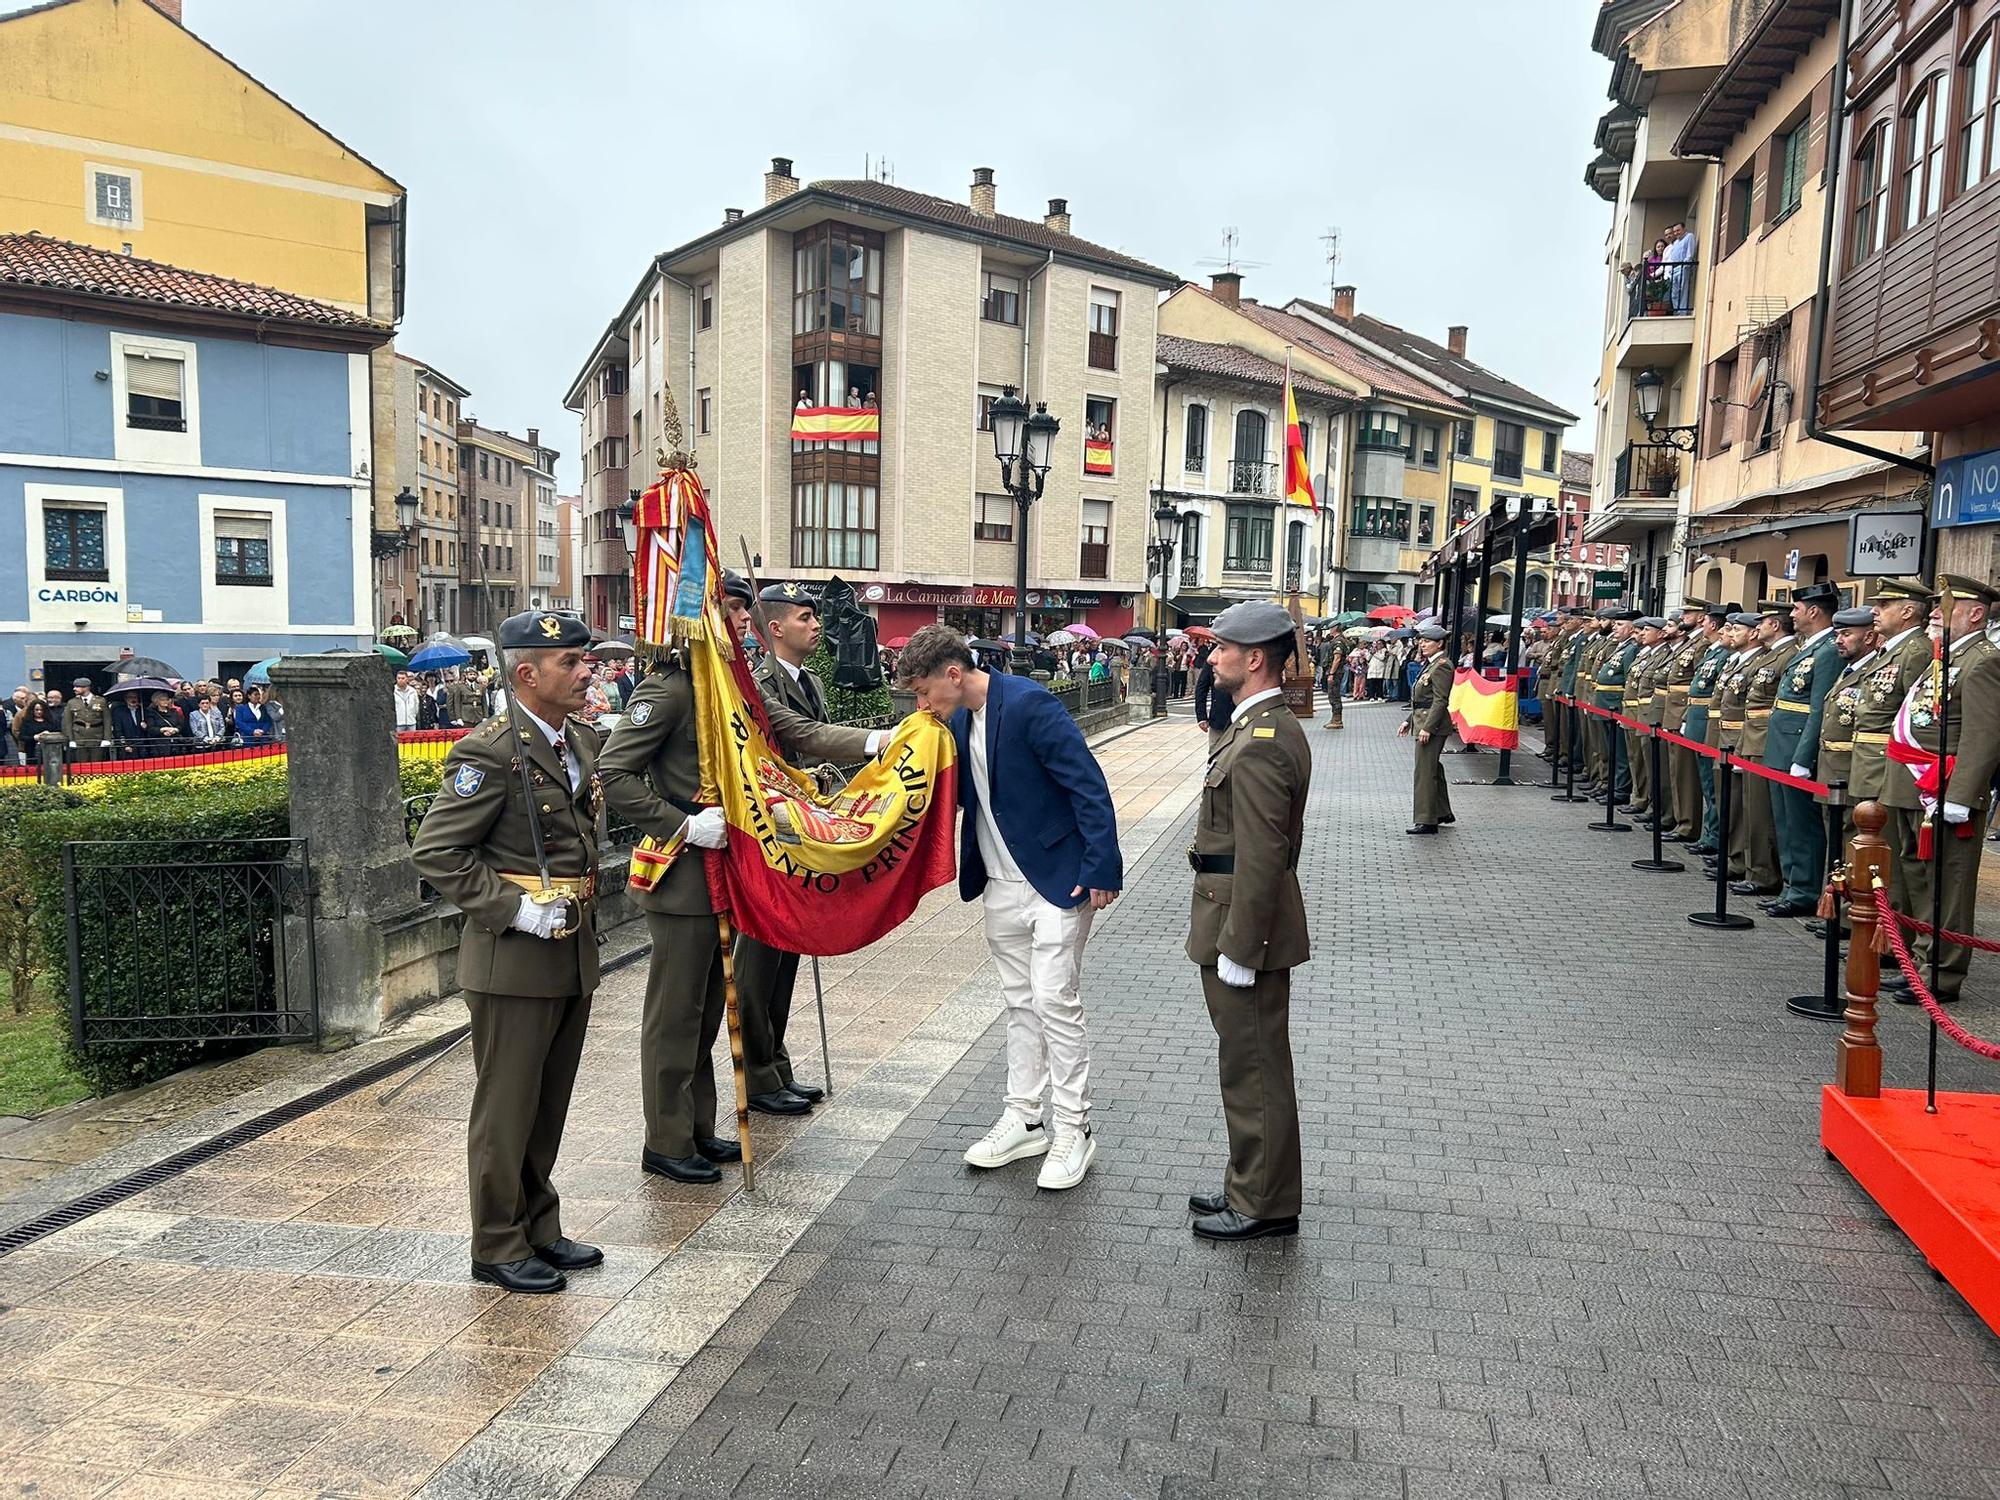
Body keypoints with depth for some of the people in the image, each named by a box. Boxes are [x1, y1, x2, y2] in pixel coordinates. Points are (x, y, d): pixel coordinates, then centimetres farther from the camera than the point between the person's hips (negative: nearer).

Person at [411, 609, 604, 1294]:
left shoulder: (583, 741, 9)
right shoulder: (490, 752, -16)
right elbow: (435, 852, -17)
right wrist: (515, 909, -20)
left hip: (575, 953, 8)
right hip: (514, 958, -8)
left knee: (550, 1106, 18)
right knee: (507, 1109, 6)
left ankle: (539, 1228, 33)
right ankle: (498, 1246, 21)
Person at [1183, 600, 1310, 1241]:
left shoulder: (1258, 743, -22)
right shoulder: (1277, 727, 12)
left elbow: (1260, 858, -24)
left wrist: (1238, 949, -20)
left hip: (1245, 923, -11)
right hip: (1254, 917, 11)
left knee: (1253, 1067, 2)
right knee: (1251, 1063, 19)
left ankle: (1264, 1205, 16)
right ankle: (1253, 1188, 32)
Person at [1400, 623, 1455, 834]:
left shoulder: (1442, 666, -15)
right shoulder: (1430, 664, 15)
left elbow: (1440, 701, -20)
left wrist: (1427, 728, -23)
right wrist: (1409, 721, 19)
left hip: (1432, 725, -10)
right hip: (1423, 722, 10)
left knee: (1425, 771, -8)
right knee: (1433, 769, 19)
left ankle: (1425, 821, -4)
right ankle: (1442, 812, 31)